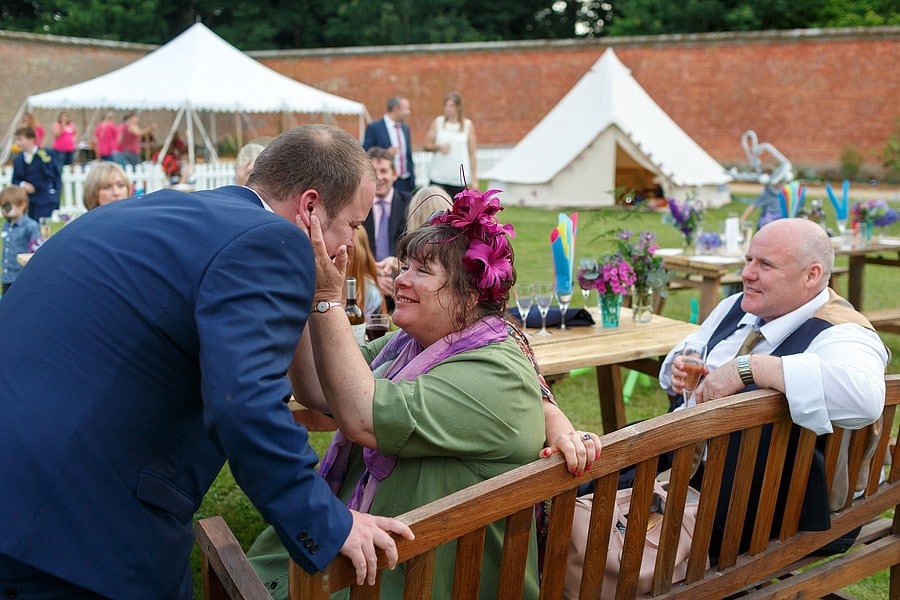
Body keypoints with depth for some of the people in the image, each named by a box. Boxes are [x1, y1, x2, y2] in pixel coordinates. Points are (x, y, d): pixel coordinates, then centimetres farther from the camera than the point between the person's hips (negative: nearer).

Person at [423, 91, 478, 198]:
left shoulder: (468, 125, 4)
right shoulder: (437, 123, 5)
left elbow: (472, 153, 4)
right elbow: (426, 145, 7)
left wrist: (474, 178, 1)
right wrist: (438, 147, -15)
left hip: (460, 179, 0)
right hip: (439, 178, 0)